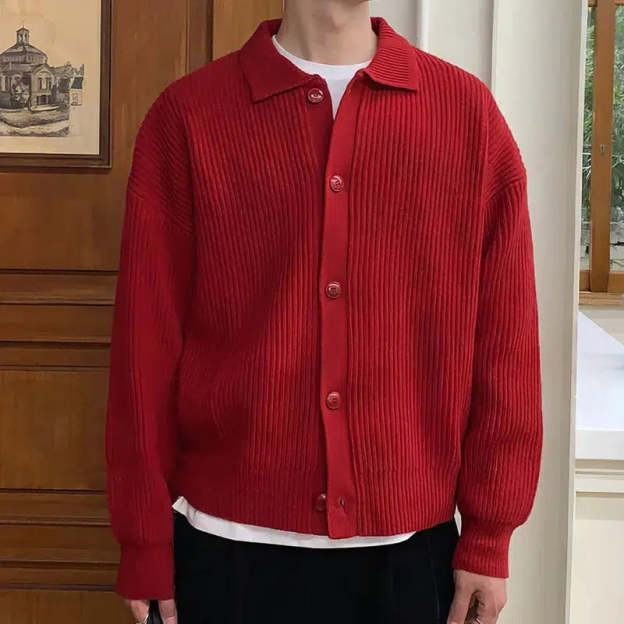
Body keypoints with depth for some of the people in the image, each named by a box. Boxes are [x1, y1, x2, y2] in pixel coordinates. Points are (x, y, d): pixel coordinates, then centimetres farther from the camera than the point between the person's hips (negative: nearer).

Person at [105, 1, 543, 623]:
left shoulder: (468, 111, 0)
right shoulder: (187, 115, -3)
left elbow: (504, 341, 1)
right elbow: (147, 343, -2)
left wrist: (489, 537, 0)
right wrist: (145, 544, 0)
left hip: (410, 545, 1)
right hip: (230, 548, -1)